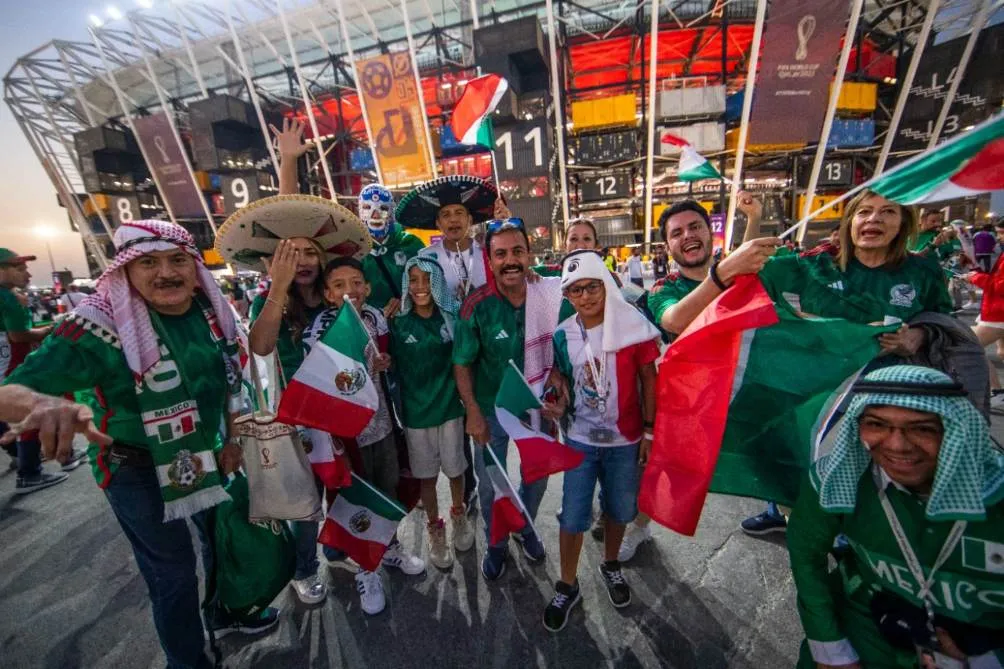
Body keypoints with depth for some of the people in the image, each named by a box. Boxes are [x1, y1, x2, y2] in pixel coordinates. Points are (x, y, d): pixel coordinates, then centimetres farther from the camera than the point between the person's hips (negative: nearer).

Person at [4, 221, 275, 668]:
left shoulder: (212, 311, -7)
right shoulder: (103, 325, -23)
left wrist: (231, 439, 4)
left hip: (202, 453, 6)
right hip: (137, 469, -5)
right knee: (172, 568, 11)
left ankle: (227, 613, 53)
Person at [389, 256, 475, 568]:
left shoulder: (453, 316, -7)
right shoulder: (397, 323, -7)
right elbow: (393, 367, 0)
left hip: (450, 405, 0)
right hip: (415, 411, 0)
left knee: (455, 469, 16)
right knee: (426, 475, 15)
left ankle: (459, 515, 45)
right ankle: (435, 528, 40)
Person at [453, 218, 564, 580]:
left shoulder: (549, 296, -13)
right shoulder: (477, 306, -20)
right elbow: (462, 363, -12)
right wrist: (473, 413, -13)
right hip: (492, 411, -2)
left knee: (538, 476, 22)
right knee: (489, 486, 14)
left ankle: (525, 528, 53)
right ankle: (496, 544, 45)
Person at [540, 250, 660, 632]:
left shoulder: (633, 326, -12)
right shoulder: (562, 334, -6)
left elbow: (648, 379, -4)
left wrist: (649, 429, -4)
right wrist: (558, 404, -12)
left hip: (625, 439, 0)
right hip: (580, 439, 1)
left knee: (619, 510, 20)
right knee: (573, 516, 8)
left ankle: (611, 566, 49)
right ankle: (567, 587, 33)